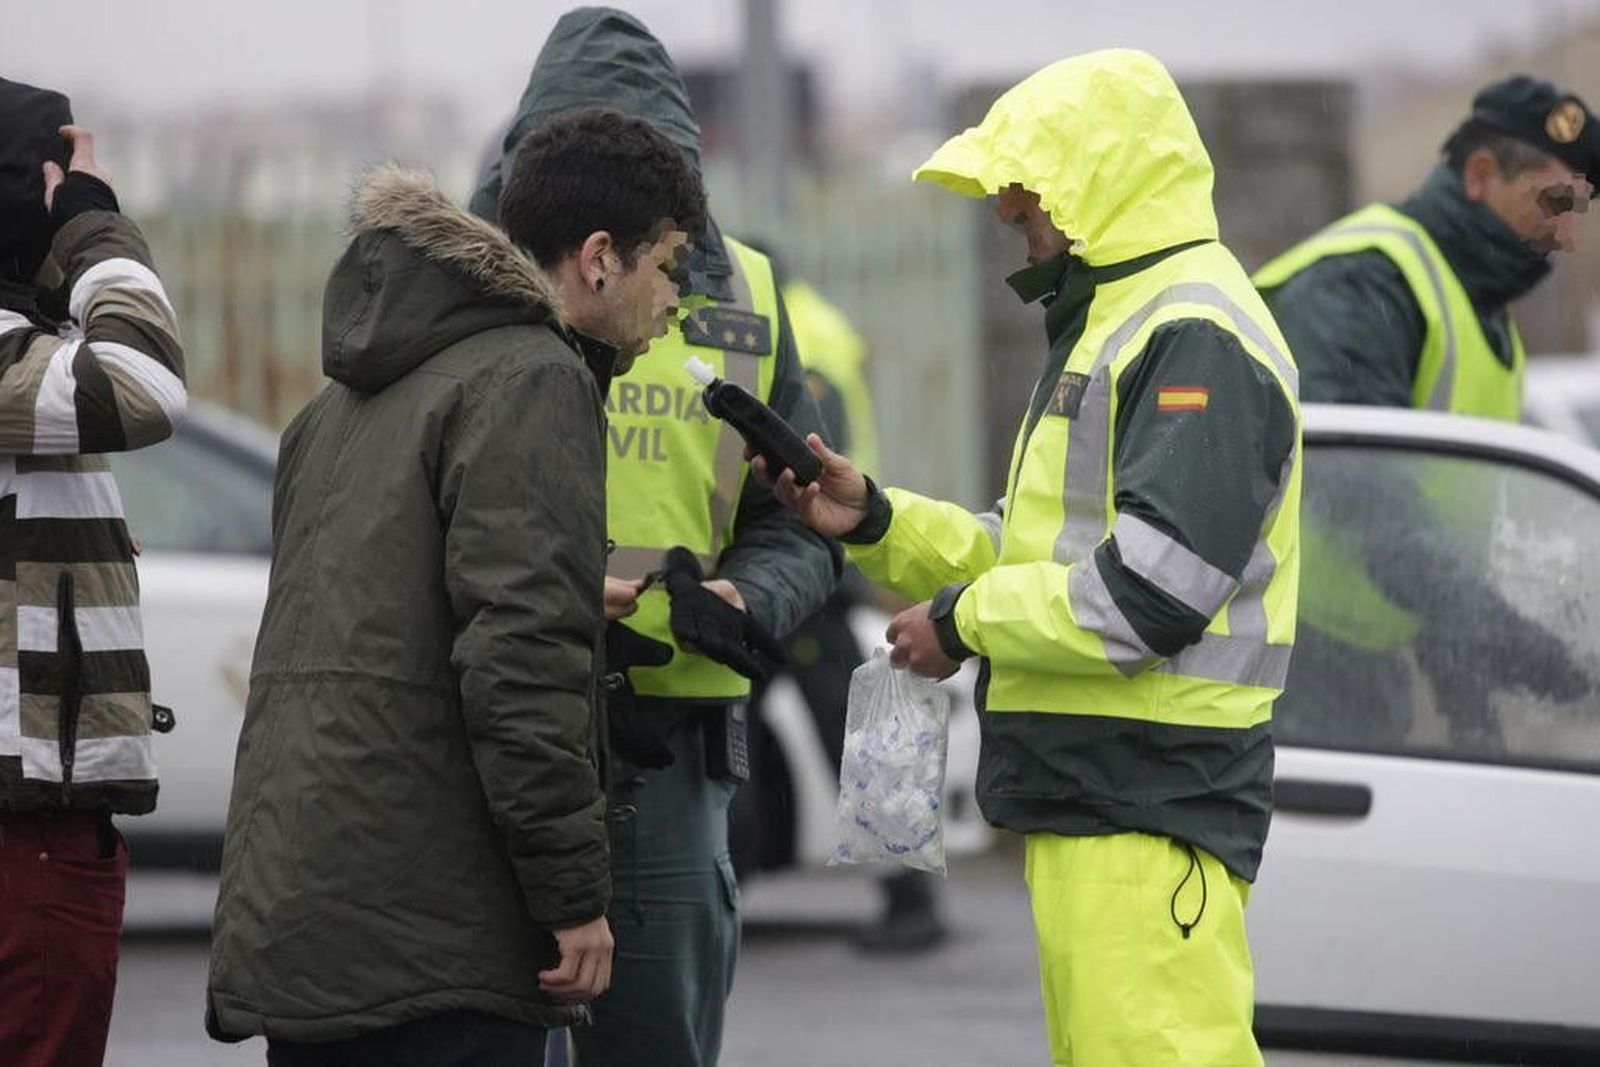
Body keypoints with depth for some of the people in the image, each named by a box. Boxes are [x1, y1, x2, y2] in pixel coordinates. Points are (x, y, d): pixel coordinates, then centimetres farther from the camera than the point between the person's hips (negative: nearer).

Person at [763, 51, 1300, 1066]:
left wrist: (965, 623, -12)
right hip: (1086, 793, 11)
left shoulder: (1196, 337, -14)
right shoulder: (1112, 320, 21)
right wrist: (876, 521, 12)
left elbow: (1152, 589, -23)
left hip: (1151, 801, -11)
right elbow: (1056, 549, 24)